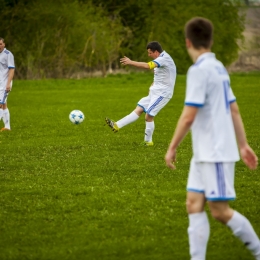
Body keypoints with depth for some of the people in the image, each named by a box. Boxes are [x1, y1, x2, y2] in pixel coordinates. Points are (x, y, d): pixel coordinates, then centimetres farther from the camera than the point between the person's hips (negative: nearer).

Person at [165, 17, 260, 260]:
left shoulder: (199, 70, -16)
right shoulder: (219, 68, 12)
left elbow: (188, 116, -20)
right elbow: (234, 110, 17)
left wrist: (172, 148, -12)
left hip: (216, 153, -9)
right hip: (204, 153, 9)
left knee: (220, 210, -3)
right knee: (194, 205, 5)